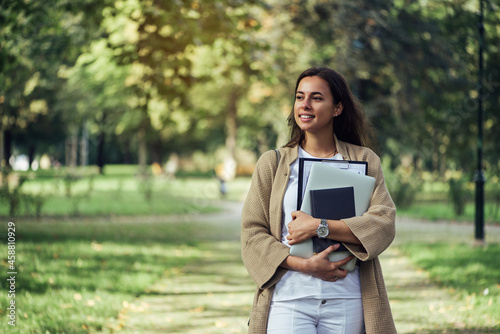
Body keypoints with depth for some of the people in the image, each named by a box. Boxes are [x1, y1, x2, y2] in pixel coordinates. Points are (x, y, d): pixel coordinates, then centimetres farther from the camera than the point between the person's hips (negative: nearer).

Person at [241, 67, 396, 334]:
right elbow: (252, 234, 2)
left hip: (345, 300, 1)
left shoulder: (364, 160, 9)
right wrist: (305, 266, -12)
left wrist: (317, 226, -13)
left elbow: (384, 224, -3)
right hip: (288, 299, 0)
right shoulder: (272, 163, 9)